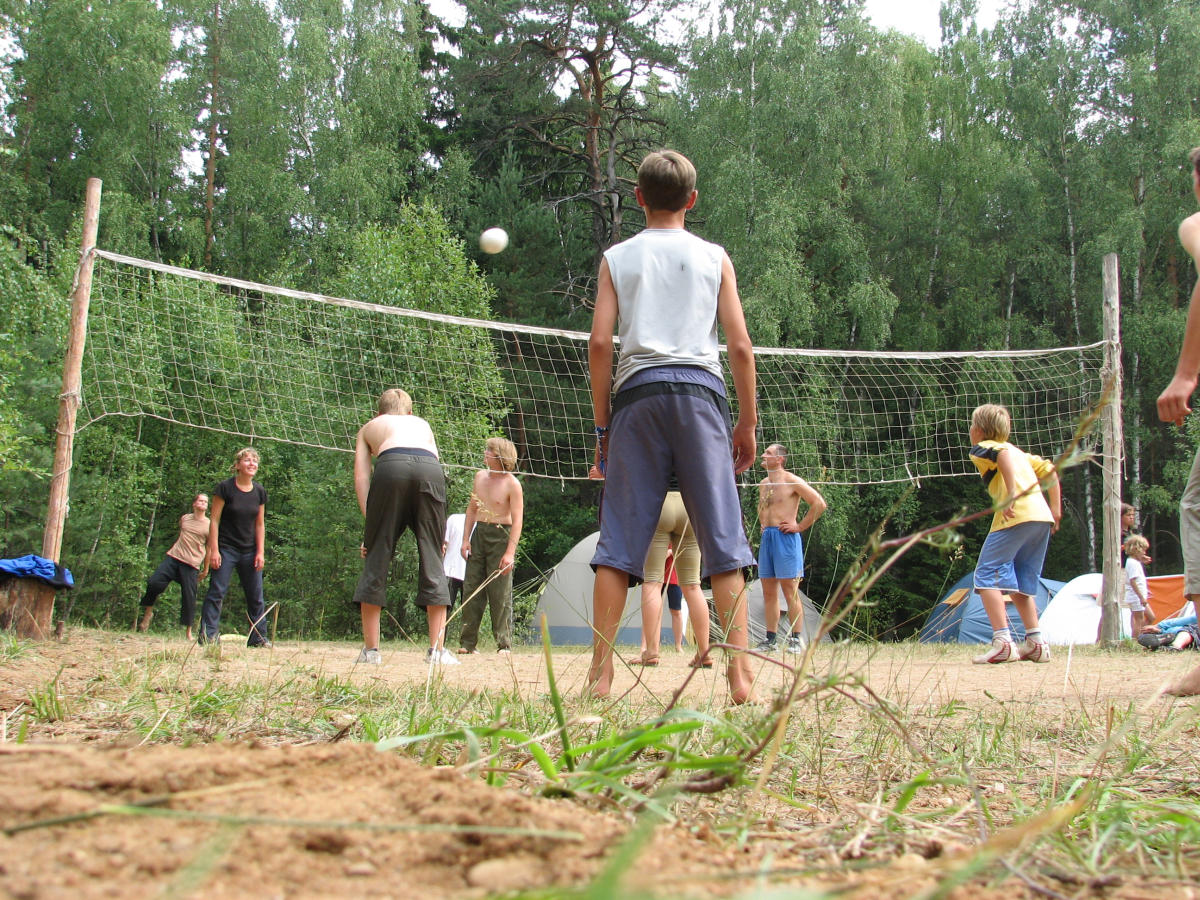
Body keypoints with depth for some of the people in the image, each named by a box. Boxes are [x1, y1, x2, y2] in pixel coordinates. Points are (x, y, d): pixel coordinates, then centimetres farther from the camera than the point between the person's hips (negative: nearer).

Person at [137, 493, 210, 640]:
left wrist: (205, 569, 10)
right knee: (153, 582, -15)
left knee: (189, 597, -4)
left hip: (191, 564, -2)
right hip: (173, 557, 2)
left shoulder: (209, 525, 6)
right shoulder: (184, 518, 14)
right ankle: (148, 613, 9)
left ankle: (189, 632, 6)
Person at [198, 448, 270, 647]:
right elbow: (215, 520, -7)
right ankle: (208, 636, -8)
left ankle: (258, 638, 10)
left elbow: (260, 524, 10)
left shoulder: (260, 492, 6)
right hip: (226, 549, -4)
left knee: (256, 596, 4)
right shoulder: (225, 488, -7)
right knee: (217, 592, -9)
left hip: (250, 552, 4)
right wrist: (214, 550, -12)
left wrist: (260, 552, 4)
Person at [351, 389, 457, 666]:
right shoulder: (422, 424, 40)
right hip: (431, 467, 1)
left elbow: (361, 477, 19)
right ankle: (437, 649, 3)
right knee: (432, 559, 7)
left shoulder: (369, 428, 35)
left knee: (376, 558, 7)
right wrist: (436, 528, 28)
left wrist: (370, 521, 13)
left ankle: (370, 650, 6)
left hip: (391, 466, -1)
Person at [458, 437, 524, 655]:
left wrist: (510, 552, -21)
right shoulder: (480, 476, 10)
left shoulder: (512, 484, -10)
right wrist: (466, 538, 8)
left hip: (500, 536, -6)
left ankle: (504, 644, 2)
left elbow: (517, 520, -14)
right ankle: (468, 643, 12)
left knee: (500, 593, -5)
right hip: (479, 533, 6)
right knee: (471, 588, 5)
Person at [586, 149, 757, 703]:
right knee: (721, 538, -1)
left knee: (619, 538, 1)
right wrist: (748, 423, 12)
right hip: (699, 390, 0)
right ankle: (740, 672, -6)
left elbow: (600, 342, 2)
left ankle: (600, 672, -2)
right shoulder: (714, 258, 12)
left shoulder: (617, 258, 12)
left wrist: (602, 426, 7)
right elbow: (740, 345, 6)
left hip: (636, 392, 0)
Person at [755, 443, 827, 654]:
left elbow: (819, 504, -12)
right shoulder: (763, 484, 16)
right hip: (767, 538, 8)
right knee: (769, 593, 7)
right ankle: (770, 640, 11)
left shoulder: (792, 481, -7)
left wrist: (800, 526, -11)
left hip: (786, 538, -8)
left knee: (790, 592, -6)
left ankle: (795, 640, -3)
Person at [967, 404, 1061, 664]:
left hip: (1016, 516, -8)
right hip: (1043, 517, 8)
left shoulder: (982, 448, 8)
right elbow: (1048, 469, 24)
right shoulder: (1019, 451, 30)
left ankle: (1003, 643, -18)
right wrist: (1056, 508, 22)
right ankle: (1035, 643, 11)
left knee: (987, 575, -5)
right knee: (1020, 583, 18)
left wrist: (1011, 495, -22)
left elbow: (1003, 454, -14)